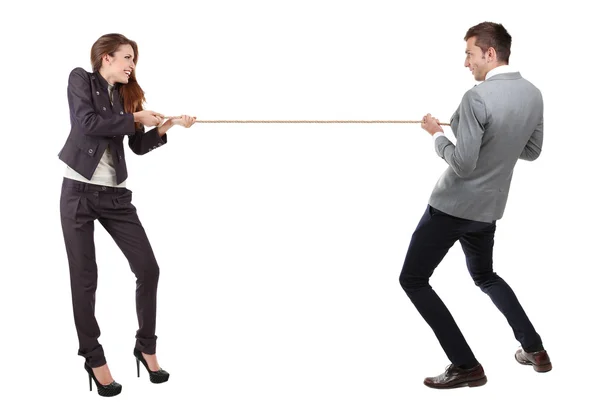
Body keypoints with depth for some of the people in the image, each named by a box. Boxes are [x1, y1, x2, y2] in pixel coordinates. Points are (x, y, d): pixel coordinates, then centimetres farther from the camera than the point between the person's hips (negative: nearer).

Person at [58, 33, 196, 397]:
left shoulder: (125, 94, 13)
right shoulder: (81, 80, 0)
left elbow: (139, 145, 11)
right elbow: (88, 123, -17)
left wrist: (167, 125, -4)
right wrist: (134, 119, -10)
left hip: (115, 195, 5)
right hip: (79, 191, -5)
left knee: (148, 268, -1)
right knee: (85, 278, 1)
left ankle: (146, 346, 16)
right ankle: (93, 357, 14)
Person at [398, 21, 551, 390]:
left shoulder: (477, 98, -23)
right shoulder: (534, 94, 1)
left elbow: (463, 164, -23)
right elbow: (532, 151, 12)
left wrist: (437, 134, -7)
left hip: (453, 205, -8)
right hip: (489, 207, 8)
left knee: (413, 280, 4)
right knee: (485, 276, 30)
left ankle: (466, 366, 2)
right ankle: (534, 349, 30)